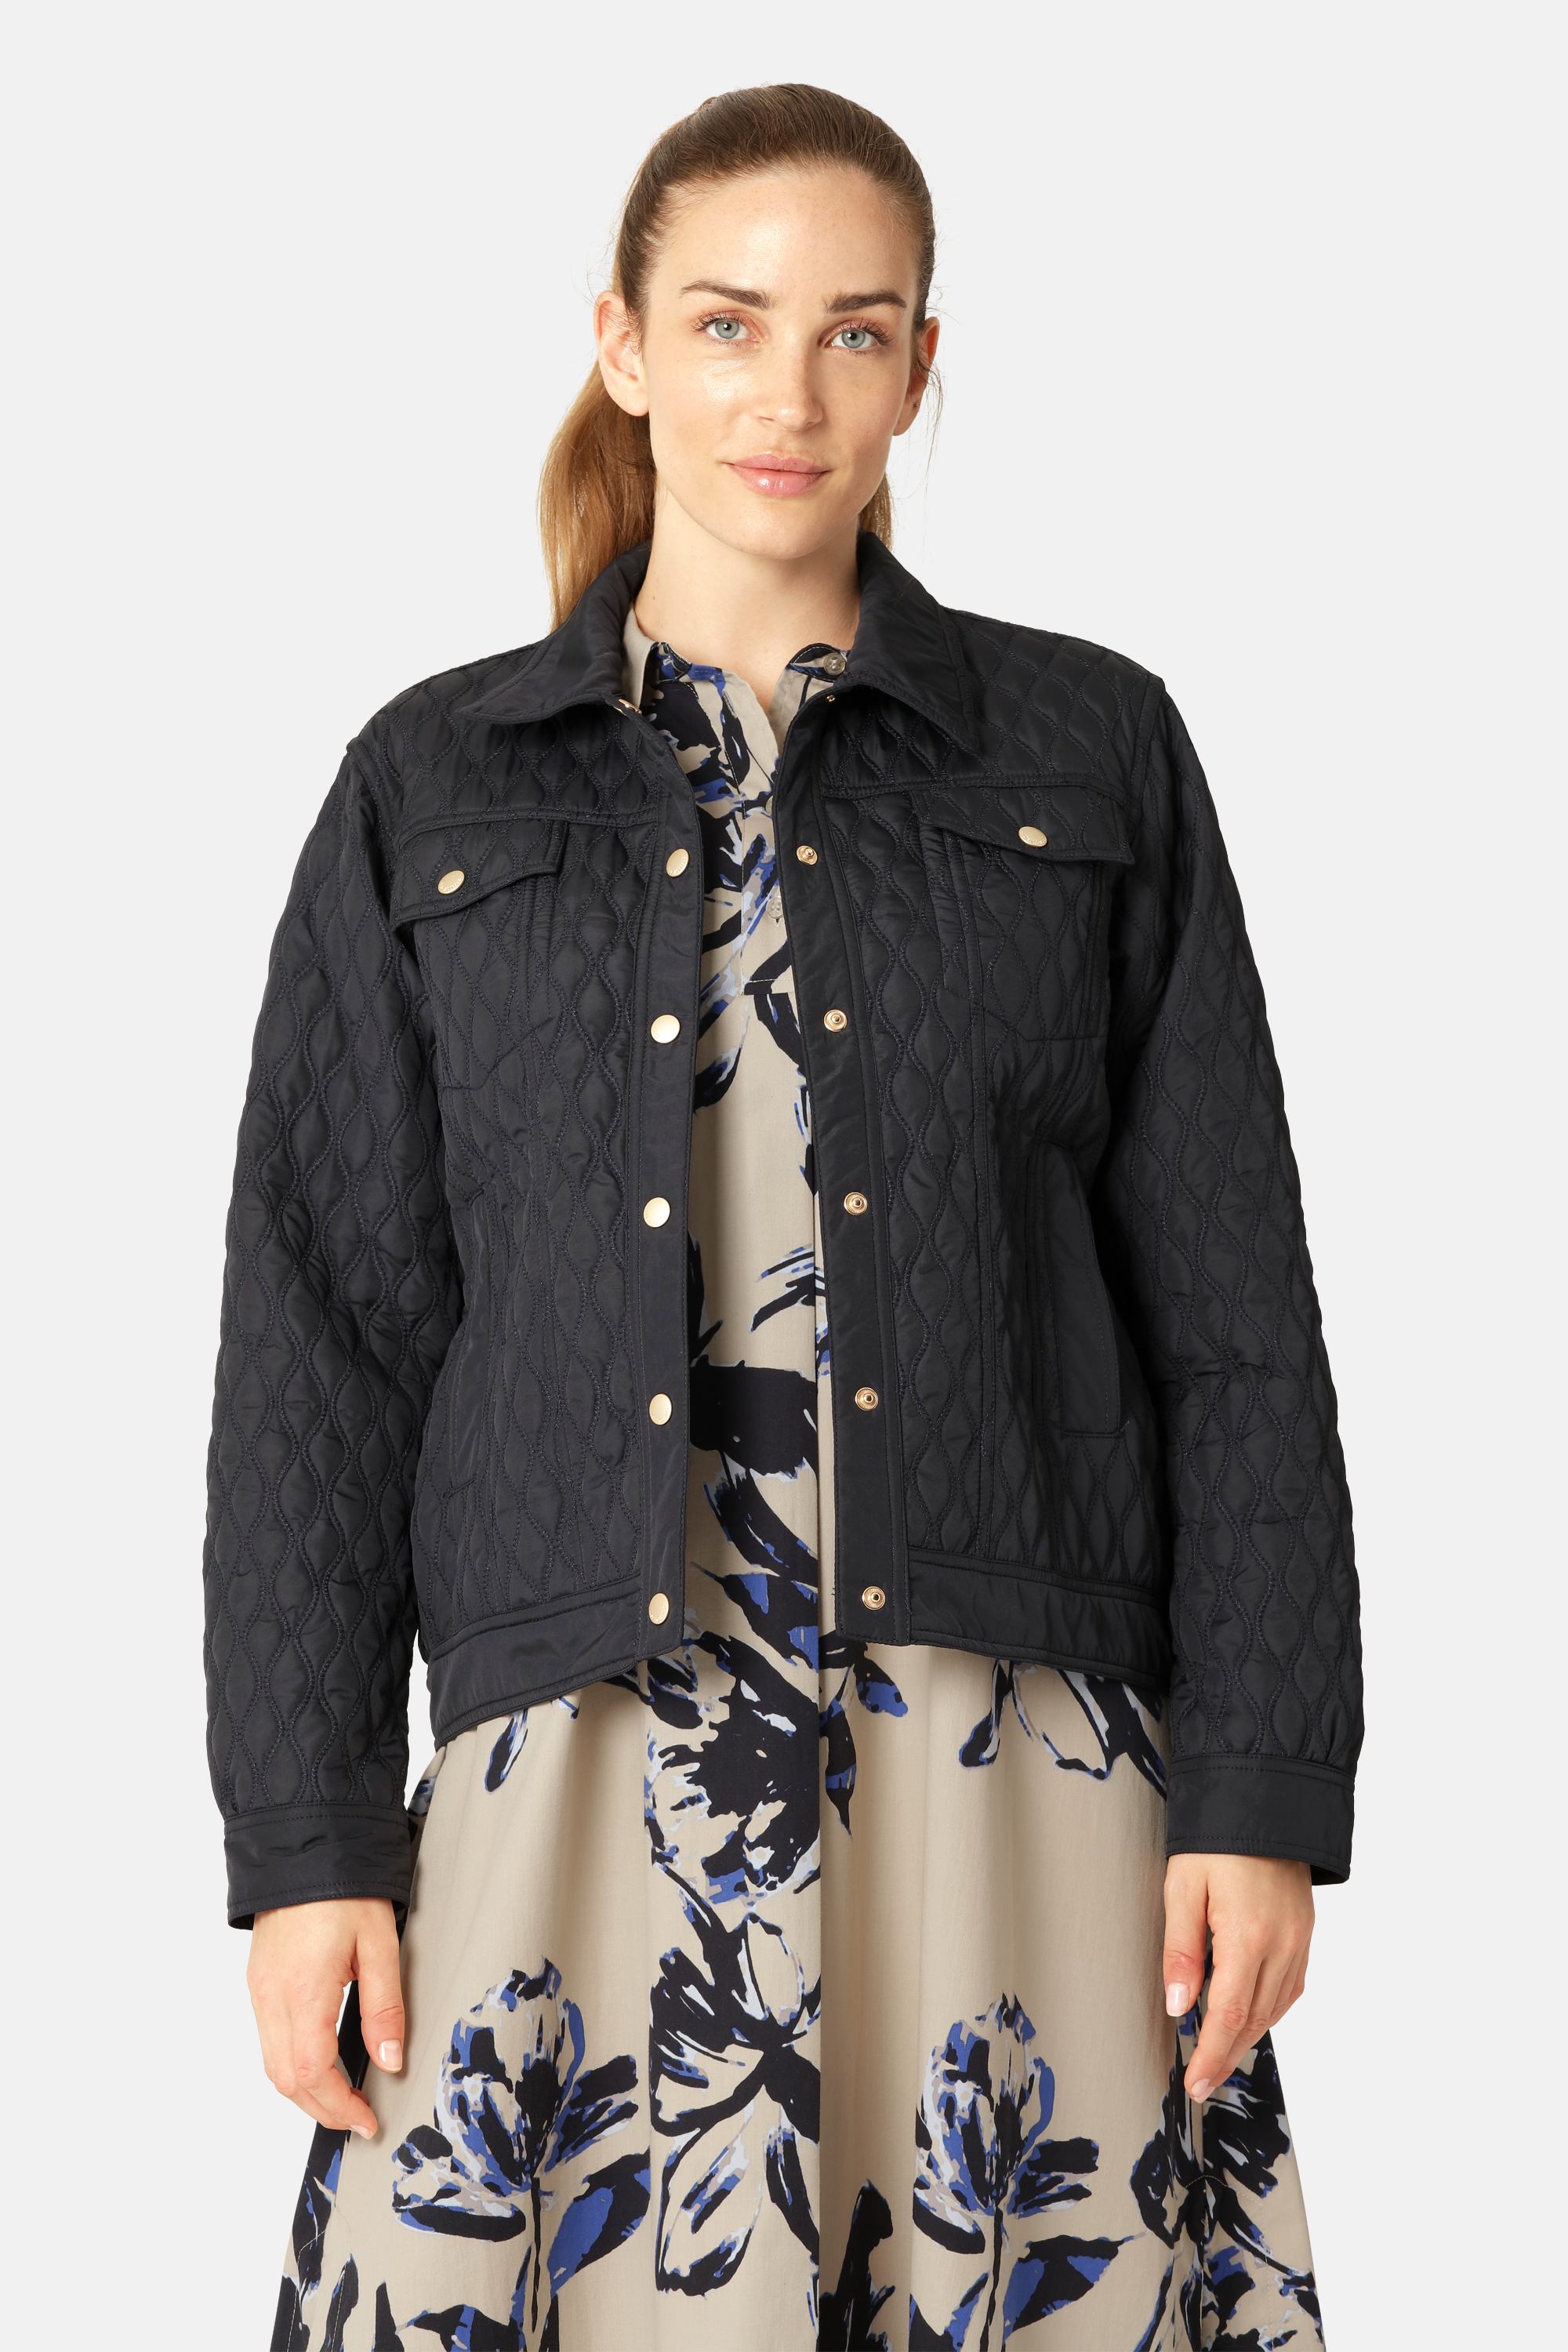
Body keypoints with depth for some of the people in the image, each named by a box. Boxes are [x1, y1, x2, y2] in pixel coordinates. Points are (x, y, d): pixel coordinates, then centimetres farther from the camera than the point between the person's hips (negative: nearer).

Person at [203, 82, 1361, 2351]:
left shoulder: (1095, 756, 8)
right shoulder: (434, 789, 9)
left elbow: (1234, 1312, 5)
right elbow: (321, 1339, 6)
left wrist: (1264, 1794, -2)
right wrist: (306, 1839, 0)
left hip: (1009, 1751, 0)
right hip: (583, 1757, 0)